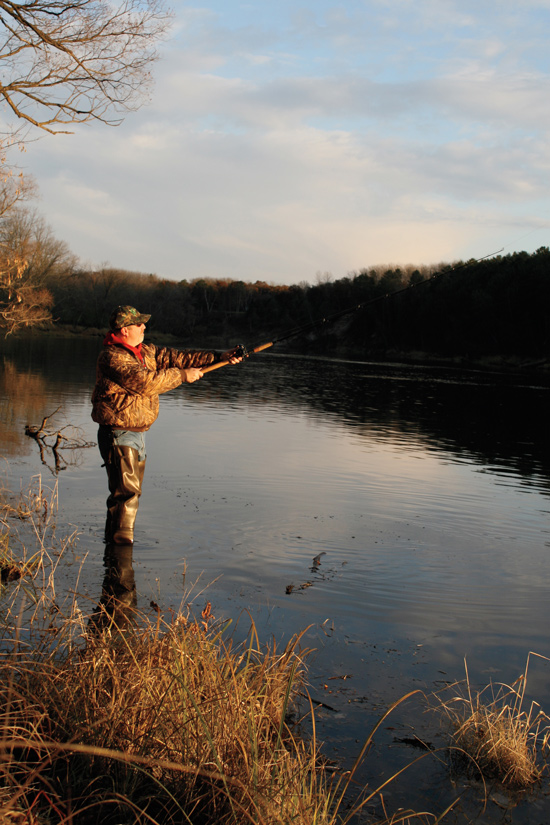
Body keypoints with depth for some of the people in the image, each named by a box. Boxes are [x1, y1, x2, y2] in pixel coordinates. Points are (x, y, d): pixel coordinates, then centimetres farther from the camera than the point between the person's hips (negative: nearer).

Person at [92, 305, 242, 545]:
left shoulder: (146, 351, 11)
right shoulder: (112, 357, -17)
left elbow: (176, 357, 7)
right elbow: (146, 381, -26)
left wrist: (219, 357, -1)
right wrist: (183, 376, -17)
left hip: (137, 433, 9)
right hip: (119, 434, -9)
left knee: (130, 490, 15)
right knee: (127, 491, -11)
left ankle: (112, 540, 26)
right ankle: (121, 543, -6)